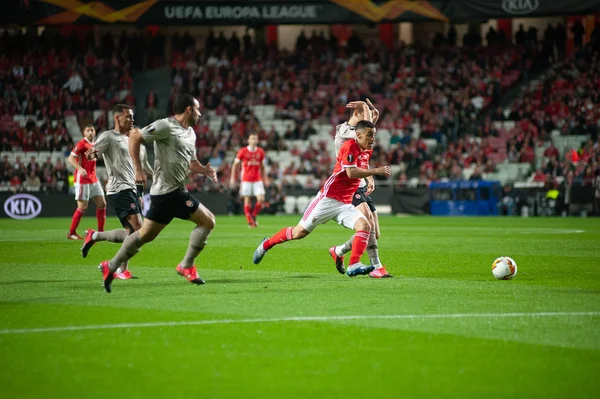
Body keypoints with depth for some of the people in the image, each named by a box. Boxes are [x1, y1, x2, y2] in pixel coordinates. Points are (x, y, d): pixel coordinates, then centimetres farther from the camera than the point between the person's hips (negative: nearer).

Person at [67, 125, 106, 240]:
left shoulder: (94, 144, 13)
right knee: (82, 207, -8)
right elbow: (70, 158, -19)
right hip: (82, 179, -8)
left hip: (93, 179, 8)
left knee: (102, 203, 4)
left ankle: (100, 232, 11)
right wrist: (80, 168, -32)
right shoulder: (82, 143, -11)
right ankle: (71, 233, 3)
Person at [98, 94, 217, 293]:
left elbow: (191, 162, 26)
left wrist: (204, 170, 4)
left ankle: (111, 267, 16)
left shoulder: (190, 133, 16)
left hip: (176, 190, 9)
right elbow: (135, 136, -13)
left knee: (145, 234, 9)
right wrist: (138, 169, -19)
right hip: (168, 191, -9)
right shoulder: (166, 126, -12)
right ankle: (186, 266, 1)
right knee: (208, 221, -6)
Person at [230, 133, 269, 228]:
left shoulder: (260, 152, 7)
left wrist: (265, 179, 14)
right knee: (247, 201, -3)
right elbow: (235, 165, 3)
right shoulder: (243, 151, -2)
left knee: (261, 199, -10)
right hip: (246, 180, -3)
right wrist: (233, 178, -2)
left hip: (257, 180, 3)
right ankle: (250, 222, 5)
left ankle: (254, 216, 11)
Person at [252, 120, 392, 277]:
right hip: (328, 198, -7)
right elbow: (351, 172, -25)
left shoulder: (367, 151, 10)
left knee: (364, 225, -19)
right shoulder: (349, 146, -13)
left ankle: (354, 266, -25)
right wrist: (376, 171, -24)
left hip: (345, 204, 7)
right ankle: (266, 244, 24)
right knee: (300, 232, 1)